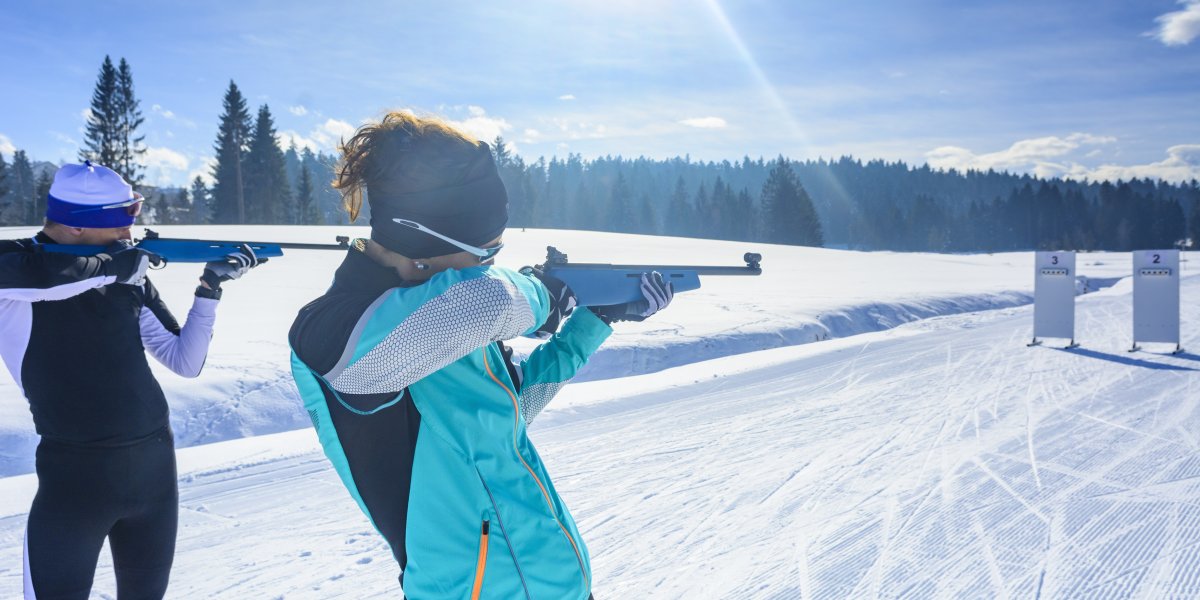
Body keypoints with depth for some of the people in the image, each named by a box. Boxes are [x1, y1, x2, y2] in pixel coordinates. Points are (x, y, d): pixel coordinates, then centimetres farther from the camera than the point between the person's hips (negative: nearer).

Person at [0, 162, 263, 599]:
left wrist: (209, 289, -4)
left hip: (154, 464, 5)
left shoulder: (130, 279, 5)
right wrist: (121, 263, -15)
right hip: (74, 473, -4)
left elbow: (185, 362, 6)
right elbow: (45, 275, -31)